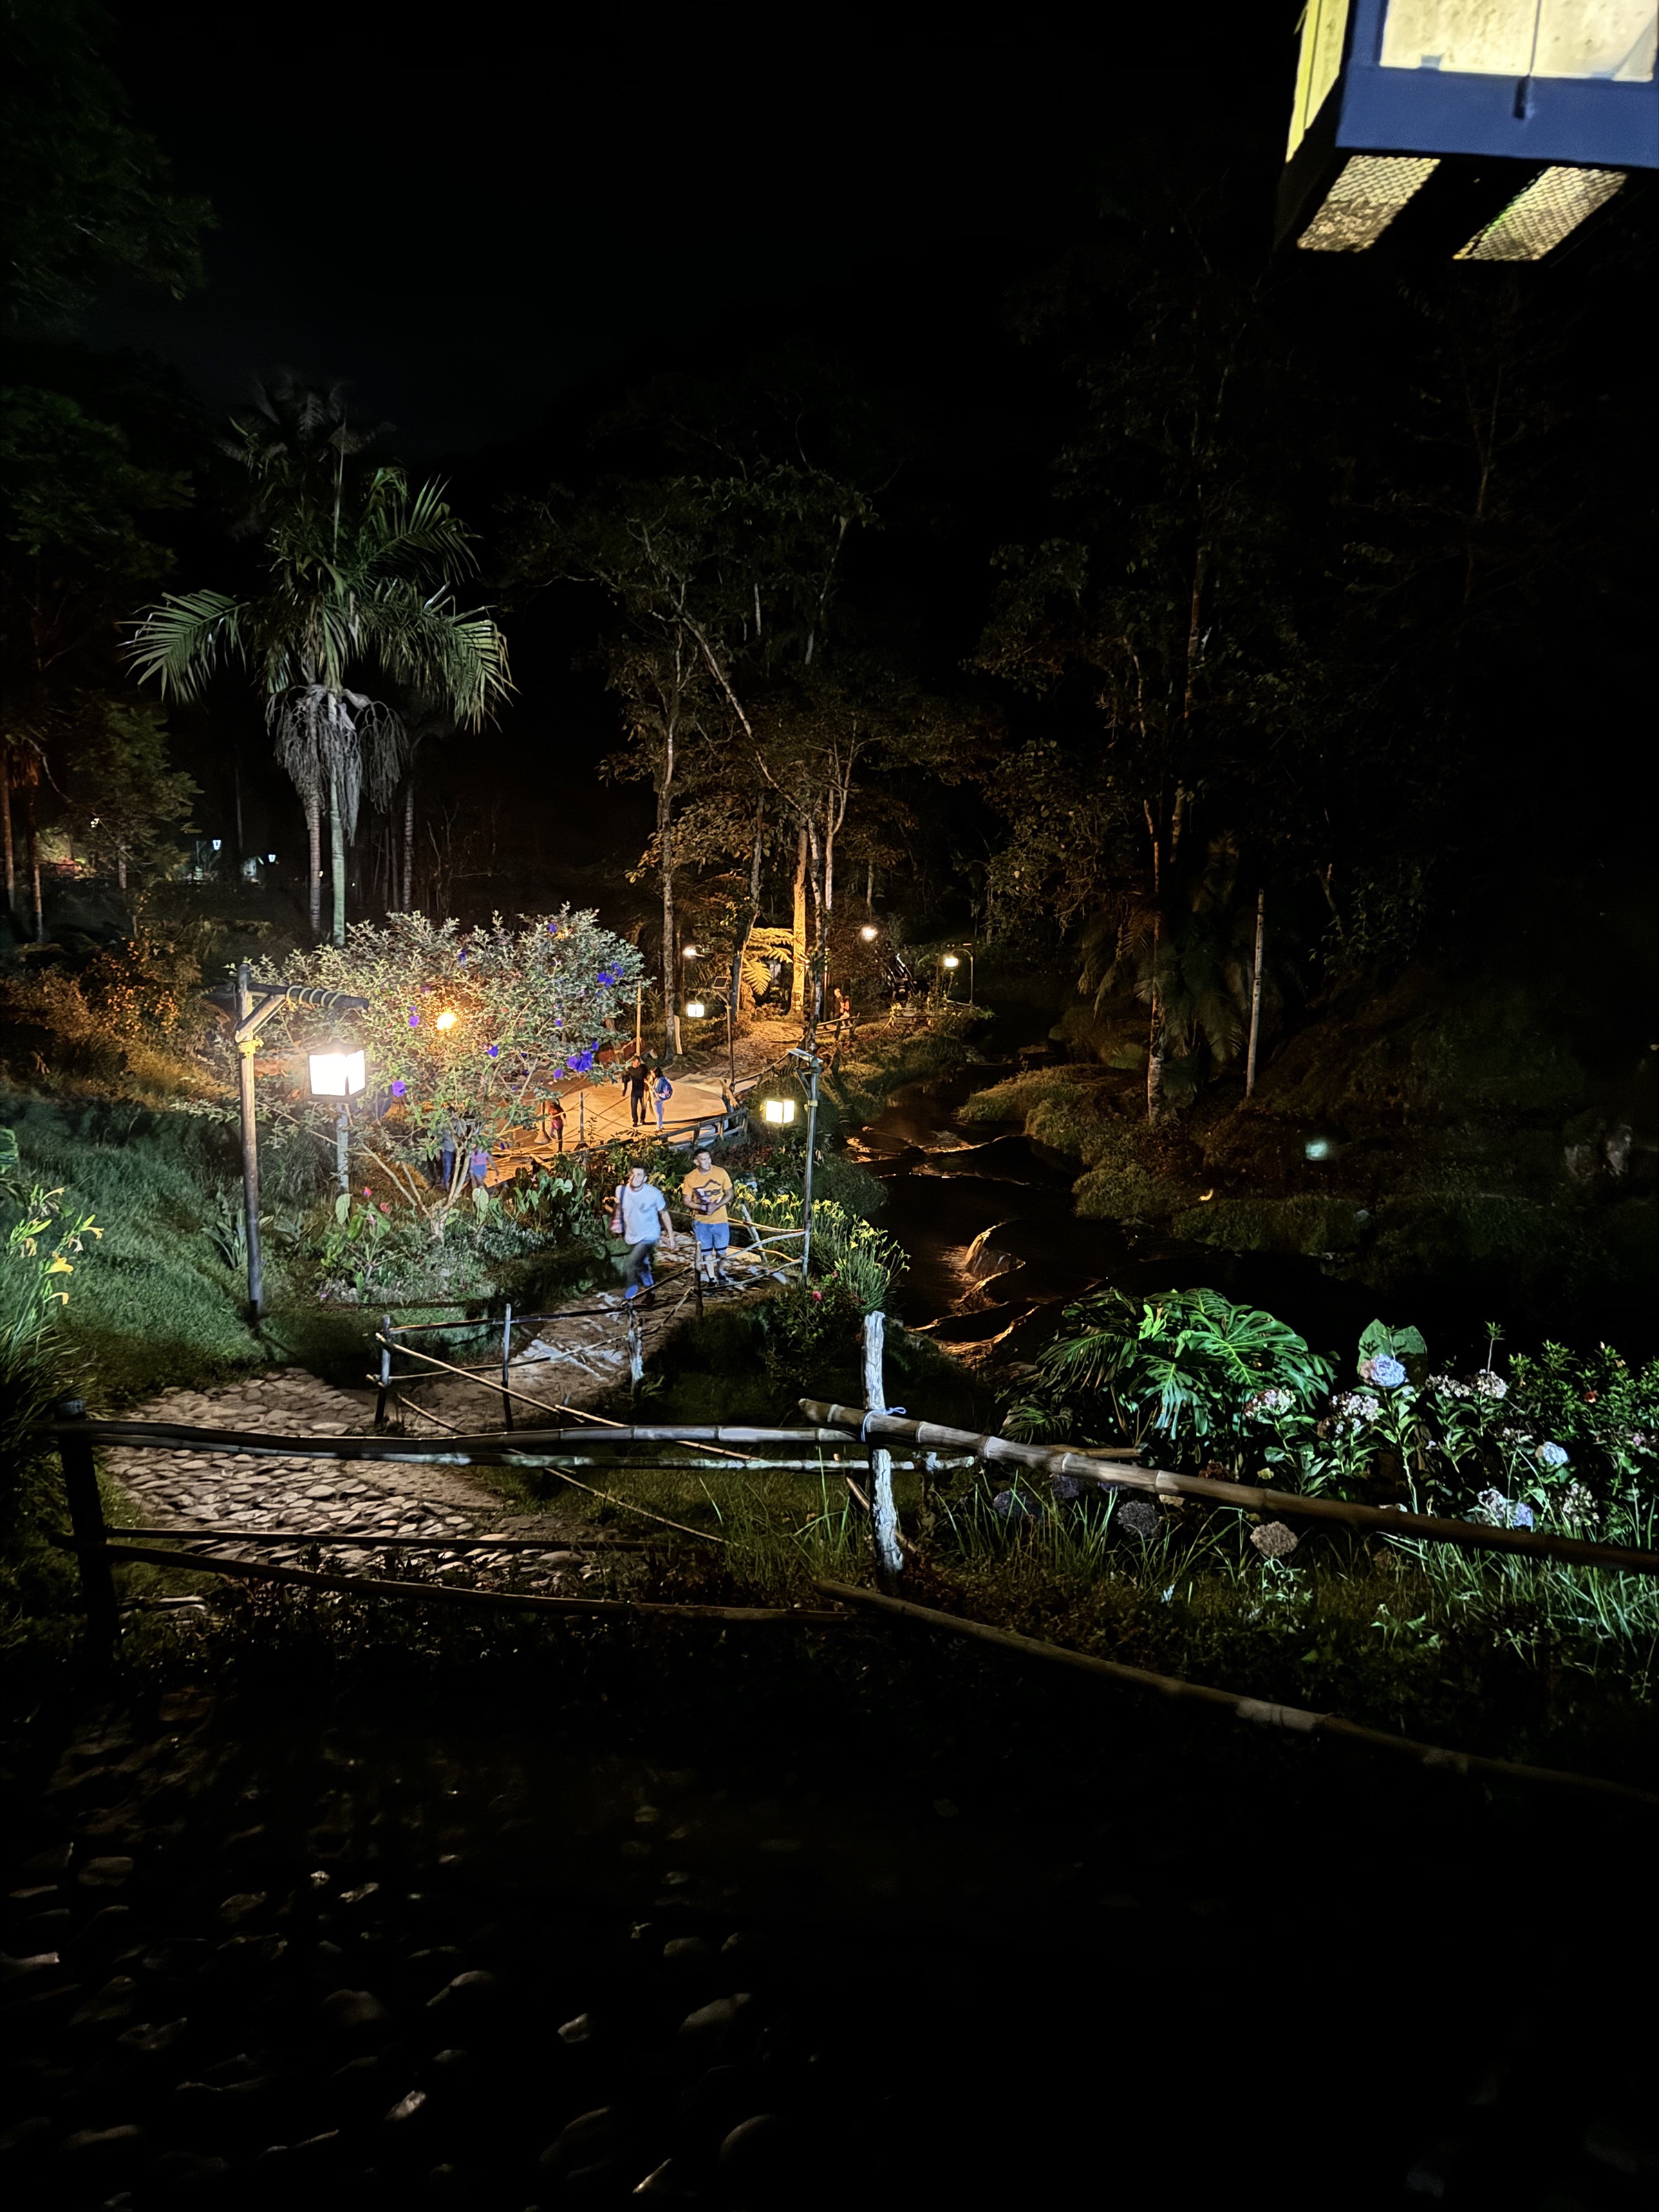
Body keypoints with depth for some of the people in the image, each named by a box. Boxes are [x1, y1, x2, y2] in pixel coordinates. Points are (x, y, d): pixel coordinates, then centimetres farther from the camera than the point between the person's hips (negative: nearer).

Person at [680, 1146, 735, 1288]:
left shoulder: (721, 1173, -11)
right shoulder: (690, 1178, -12)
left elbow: (729, 1195, -3)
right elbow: (687, 1201, -4)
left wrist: (716, 1207, -20)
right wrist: (703, 1207, -22)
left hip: (720, 1219, 1)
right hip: (701, 1221, 0)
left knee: (721, 1251, 13)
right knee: (706, 1252, 9)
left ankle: (721, 1275, 38)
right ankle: (711, 1279, 25)